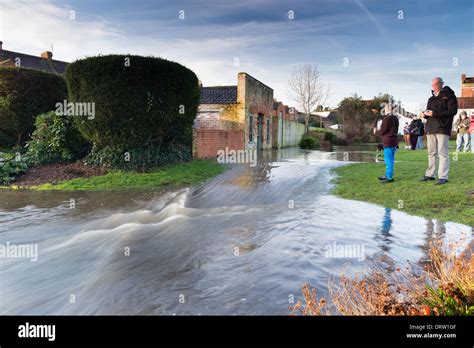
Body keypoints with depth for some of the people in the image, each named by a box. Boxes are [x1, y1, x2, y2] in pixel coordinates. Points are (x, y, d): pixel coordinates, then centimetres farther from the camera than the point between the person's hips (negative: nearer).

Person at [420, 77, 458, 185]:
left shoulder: (449, 96, 1)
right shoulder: (431, 99, 20)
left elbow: (453, 111, -10)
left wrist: (434, 113, -17)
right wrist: (425, 113, 2)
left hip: (442, 128, -6)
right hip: (430, 128, 6)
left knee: (442, 153, -8)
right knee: (431, 152, 8)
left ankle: (443, 177, -8)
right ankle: (429, 175, 13)